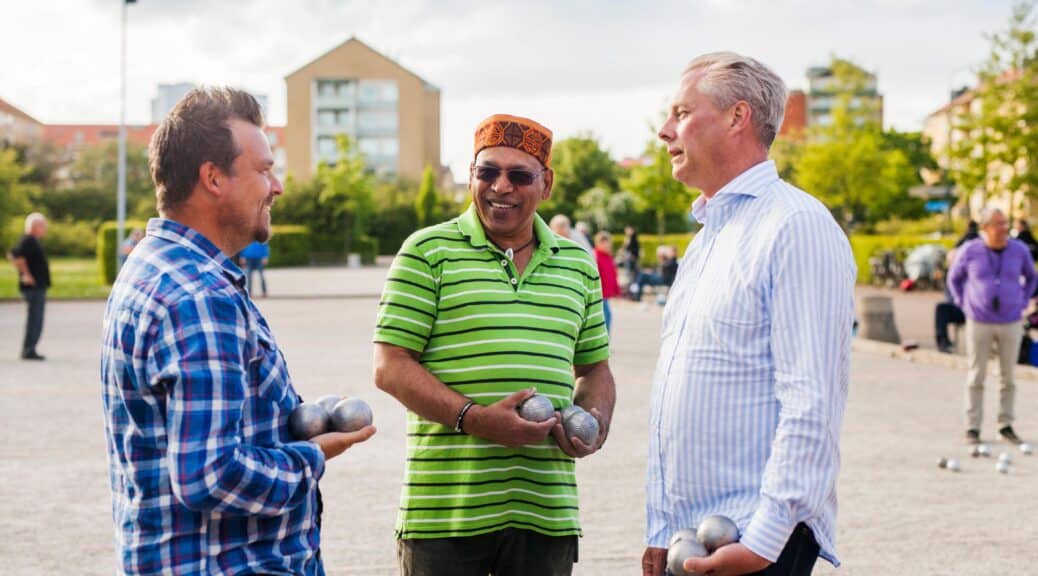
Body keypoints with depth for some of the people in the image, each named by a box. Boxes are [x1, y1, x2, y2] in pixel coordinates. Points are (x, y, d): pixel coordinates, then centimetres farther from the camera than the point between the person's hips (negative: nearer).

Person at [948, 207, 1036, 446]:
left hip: (1011, 323, 2)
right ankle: (972, 427, 7)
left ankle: (1006, 425, 16)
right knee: (976, 376, 1)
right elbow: (954, 278, 11)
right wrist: (963, 304, 3)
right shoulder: (970, 251, -6)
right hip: (979, 323, -2)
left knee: (1008, 377, 6)